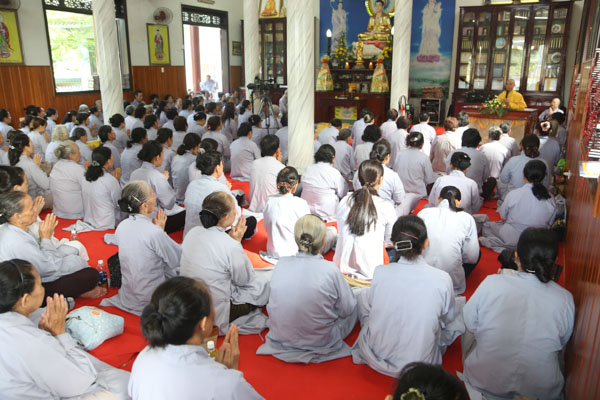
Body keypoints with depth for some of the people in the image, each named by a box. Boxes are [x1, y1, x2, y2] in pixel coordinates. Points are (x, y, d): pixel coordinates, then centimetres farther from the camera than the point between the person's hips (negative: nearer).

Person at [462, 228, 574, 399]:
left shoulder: (491, 283, -17)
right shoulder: (565, 299, -13)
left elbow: (469, 324, -2)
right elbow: (562, 344, 4)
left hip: (484, 384, -1)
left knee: (469, 330, 26)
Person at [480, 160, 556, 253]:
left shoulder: (514, 194, -19)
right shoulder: (550, 200, -11)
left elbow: (503, 216, -4)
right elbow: (550, 224, 1)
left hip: (512, 239, -6)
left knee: (486, 225, 17)